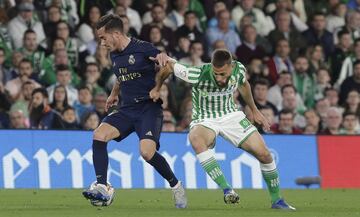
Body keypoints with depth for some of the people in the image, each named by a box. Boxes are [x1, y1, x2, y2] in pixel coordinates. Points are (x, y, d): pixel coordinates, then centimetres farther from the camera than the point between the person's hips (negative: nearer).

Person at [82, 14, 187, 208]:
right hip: (126, 108, 7)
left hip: (148, 107, -7)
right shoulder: (115, 55, 12)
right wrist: (113, 94, 40)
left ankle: (176, 186, 1)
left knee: (147, 152, -24)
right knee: (99, 135, -17)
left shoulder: (143, 49, -11)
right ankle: (102, 188, -15)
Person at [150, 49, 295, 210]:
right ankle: (226, 189, -40)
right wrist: (156, 89, -3)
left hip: (231, 115, 3)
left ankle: (277, 201, 15)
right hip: (204, 120, -3)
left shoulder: (239, 69, -16)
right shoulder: (198, 75, -30)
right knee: (195, 139, -39)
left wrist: (254, 111, 19)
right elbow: (169, 65, -15)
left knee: (264, 154, -7)